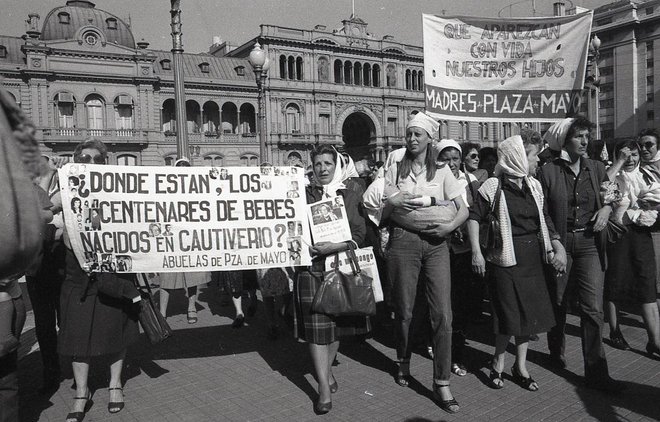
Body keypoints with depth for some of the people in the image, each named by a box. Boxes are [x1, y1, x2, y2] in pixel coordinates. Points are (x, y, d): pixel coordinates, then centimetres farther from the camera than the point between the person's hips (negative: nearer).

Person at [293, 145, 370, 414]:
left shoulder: (349, 197, 8)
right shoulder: (303, 195, 6)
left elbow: (359, 234, -1)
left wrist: (335, 246, -15)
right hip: (311, 267, -2)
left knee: (337, 320, 10)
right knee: (316, 326, -6)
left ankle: (327, 369, 31)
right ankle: (324, 387, -1)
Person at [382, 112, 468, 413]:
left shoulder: (442, 172, 9)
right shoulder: (395, 170, 9)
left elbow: (463, 210, 3)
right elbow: (385, 213, 6)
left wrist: (450, 225, -16)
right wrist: (394, 203, -15)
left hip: (436, 243, 0)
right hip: (403, 241, 0)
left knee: (443, 313, -6)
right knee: (404, 310, 7)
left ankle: (441, 383, 4)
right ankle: (403, 361, 34)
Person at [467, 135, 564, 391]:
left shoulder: (534, 185, 8)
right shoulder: (494, 186, -10)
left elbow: (544, 219, 14)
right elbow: (474, 217, -9)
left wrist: (557, 246, 3)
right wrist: (476, 252, -16)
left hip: (533, 257, 6)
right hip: (507, 257, -6)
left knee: (529, 311, 11)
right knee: (509, 314, -2)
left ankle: (521, 367, 26)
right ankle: (498, 363, 22)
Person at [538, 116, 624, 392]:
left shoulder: (596, 168, 8)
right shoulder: (548, 171, -4)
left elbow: (609, 199, 19)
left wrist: (606, 209, -4)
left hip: (589, 243, 2)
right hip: (559, 243, -2)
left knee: (593, 308, -5)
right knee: (558, 302, 13)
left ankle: (596, 372, 3)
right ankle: (557, 354, 37)